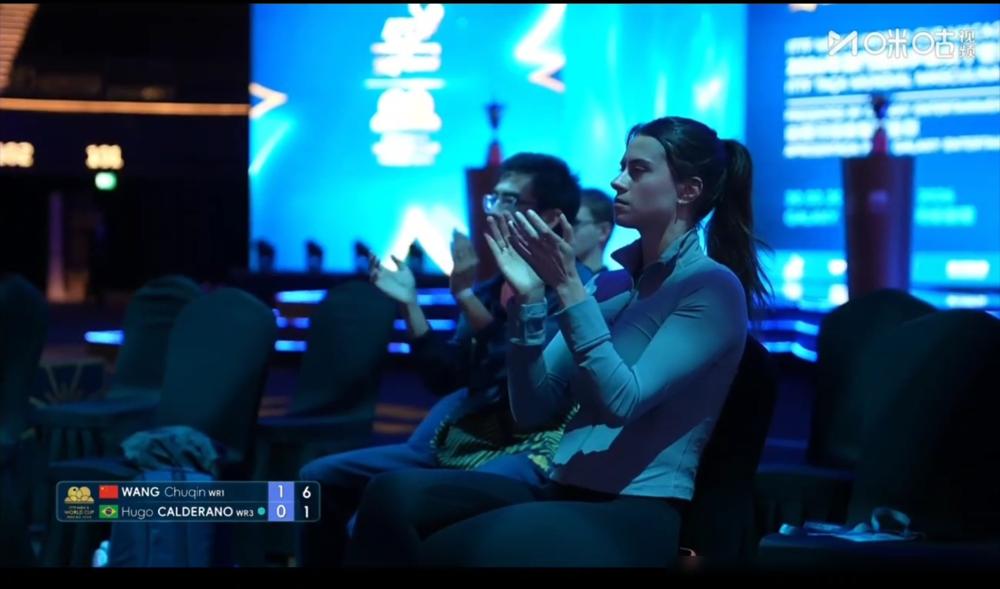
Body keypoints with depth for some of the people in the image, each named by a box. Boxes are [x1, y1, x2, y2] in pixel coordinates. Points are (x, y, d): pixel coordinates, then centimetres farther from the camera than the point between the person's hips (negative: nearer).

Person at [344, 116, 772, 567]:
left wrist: (567, 286, -19)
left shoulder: (714, 287, -5)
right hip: (565, 493, 7)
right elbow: (532, 411, 9)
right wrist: (530, 297, -2)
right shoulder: (610, 284, 15)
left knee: (451, 550, -32)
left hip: (639, 514, -7)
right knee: (394, 493, -21)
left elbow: (622, 400, -17)